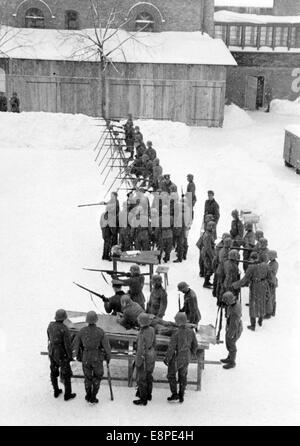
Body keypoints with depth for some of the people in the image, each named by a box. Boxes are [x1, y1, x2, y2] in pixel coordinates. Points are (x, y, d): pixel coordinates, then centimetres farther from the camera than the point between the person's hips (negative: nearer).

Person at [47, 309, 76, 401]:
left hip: (52, 352, 6)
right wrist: (70, 356, -9)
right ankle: (67, 394, 21)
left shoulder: (50, 325, -8)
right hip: (61, 354, -6)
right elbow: (68, 344, -23)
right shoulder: (64, 329, -28)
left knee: (54, 372, 21)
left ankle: (56, 391, 36)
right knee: (66, 373, 11)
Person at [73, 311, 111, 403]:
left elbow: (76, 344, 0)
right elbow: (106, 346, -14)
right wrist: (108, 357, 4)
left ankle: (88, 396, 34)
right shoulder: (100, 332, -19)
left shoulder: (82, 331, -12)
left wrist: (77, 354, 19)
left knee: (88, 377, 23)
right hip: (97, 359, -2)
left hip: (86, 359, 2)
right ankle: (93, 397, 19)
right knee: (97, 377, 19)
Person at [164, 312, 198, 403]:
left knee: (171, 375, 18)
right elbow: (195, 345, 1)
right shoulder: (191, 332, -12)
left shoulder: (176, 334, -29)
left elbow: (171, 348, -22)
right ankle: (181, 396, 30)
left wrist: (166, 359, -7)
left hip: (176, 358, -5)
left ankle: (174, 395, 18)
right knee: (183, 377, 20)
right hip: (186, 358, 5)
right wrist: (192, 354, 20)